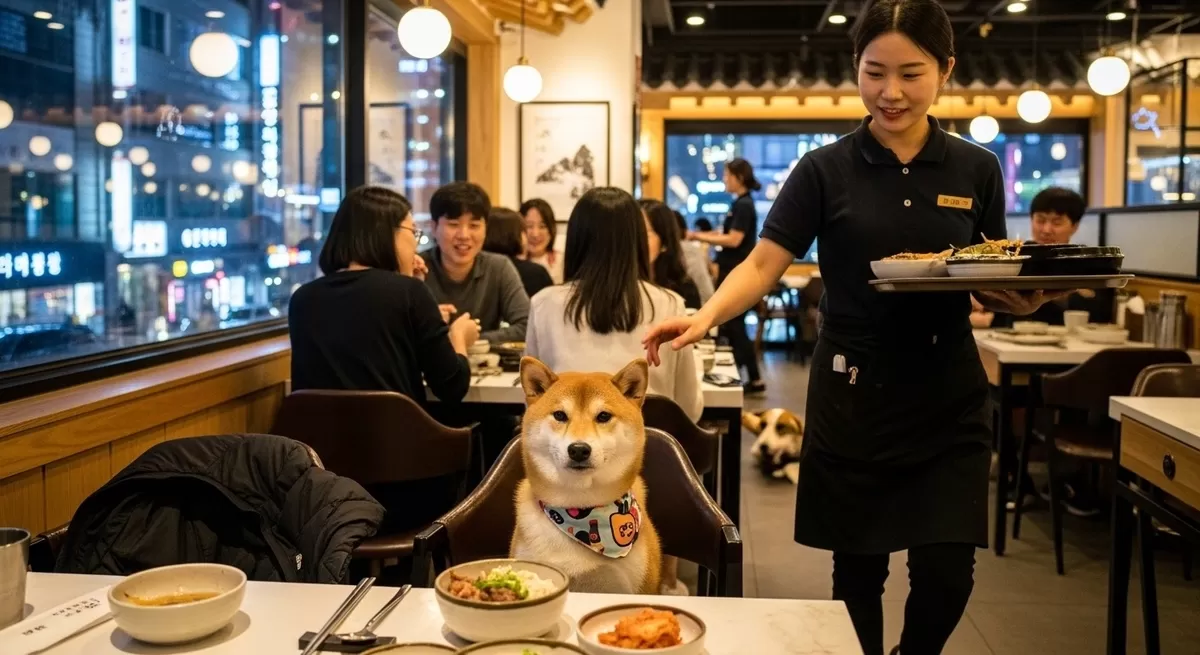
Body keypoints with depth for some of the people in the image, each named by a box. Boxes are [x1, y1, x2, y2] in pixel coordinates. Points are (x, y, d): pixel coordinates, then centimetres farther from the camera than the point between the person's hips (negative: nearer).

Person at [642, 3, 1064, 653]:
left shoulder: (976, 170, 4)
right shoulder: (825, 170, -3)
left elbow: (993, 282, 10)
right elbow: (763, 264, -9)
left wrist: (1021, 298, -13)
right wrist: (706, 315, -28)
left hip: (947, 394, 2)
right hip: (853, 394, -1)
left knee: (946, 573, 1)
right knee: (858, 570, 7)